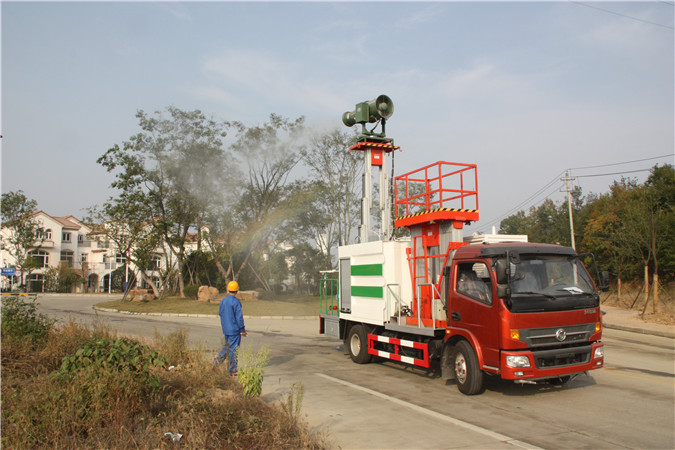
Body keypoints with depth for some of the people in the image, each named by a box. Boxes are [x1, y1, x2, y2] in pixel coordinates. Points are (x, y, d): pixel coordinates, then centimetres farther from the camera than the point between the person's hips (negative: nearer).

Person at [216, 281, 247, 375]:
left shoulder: (223, 301, 4)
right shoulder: (236, 302, -17)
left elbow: (220, 313, 15)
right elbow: (239, 317, -17)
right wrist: (242, 330, -10)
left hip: (225, 329, 7)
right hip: (234, 329, -7)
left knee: (227, 346, 22)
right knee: (234, 349, 1)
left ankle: (217, 361, 13)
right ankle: (232, 370, 7)